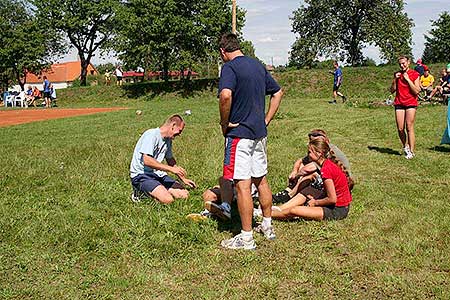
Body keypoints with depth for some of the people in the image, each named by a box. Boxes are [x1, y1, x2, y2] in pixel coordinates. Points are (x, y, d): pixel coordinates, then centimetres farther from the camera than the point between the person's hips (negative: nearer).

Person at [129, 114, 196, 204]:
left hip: (158, 174, 8)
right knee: (168, 200, -28)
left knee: (184, 195, -8)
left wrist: (183, 178, 26)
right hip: (141, 175, -8)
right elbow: (147, 160, -26)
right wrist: (171, 169, -23)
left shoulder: (168, 140, 12)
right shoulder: (151, 135, -16)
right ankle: (140, 193, -4)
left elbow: (170, 160, 28)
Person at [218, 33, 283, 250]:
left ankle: (246, 238, 5)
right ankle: (267, 227, 30)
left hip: (239, 134, -8)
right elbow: (278, 92, 19)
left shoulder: (230, 67, -12)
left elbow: (226, 95, -30)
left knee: (242, 185, -2)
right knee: (261, 180, 17)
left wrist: (225, 123, -15)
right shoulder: (258, 65, 12)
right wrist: (266, 120, 17)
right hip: (259, 133, 8)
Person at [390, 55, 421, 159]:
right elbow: (392, 90, 9)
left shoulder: (414, 74, -1)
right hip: (399, 103, 4)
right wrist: (395, 79, -4)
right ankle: (405, 146, 23)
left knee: (409, 128, -7)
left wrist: (408, 79, -12)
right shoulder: (397, 74, 11)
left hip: (411, 104, -4)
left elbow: (416, 91, -9)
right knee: (400, 129, 1)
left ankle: (411, 151, -2)